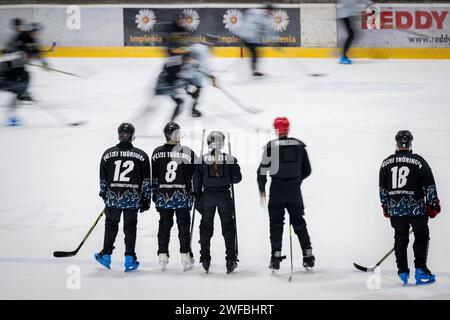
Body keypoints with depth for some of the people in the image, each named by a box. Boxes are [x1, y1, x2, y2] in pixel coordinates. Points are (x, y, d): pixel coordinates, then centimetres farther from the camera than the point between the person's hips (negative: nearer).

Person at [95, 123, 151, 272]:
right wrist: (146, 200, 8)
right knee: (130, 228, 8)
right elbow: (146, 181, 1)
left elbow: (103, 180, 7)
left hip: (113, 197, 1)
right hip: (133, 198, -1)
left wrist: (105, 196, 20)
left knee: (111, 225, 16)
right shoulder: (141, 156, 0)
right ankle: (129, 260, 8)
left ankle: (106, 256, 23)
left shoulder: (108, 154, 0)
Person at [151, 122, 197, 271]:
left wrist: (154, 194, 14)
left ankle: (162, 255, 9)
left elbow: (153, 176, 6)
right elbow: (195, 175, -3)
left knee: (164, 224, 10)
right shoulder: (188, 152, -7)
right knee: (183, 225, 5)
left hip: (163, 195, 2)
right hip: (183, 195, -2)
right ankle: (185, 255, 3)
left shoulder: (157, 153, 0)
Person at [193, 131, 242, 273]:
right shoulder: (230, 159, -8)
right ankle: (231, 259, 5)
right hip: (224, 197, -1)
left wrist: (197, 198, 8)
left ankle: (205, 258, 11)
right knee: (228, 227, 7)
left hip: (207, 197, 1)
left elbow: (197, 181, -2)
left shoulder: (202, 160, -5)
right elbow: (236, 179, -3)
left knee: (206, 227, 12)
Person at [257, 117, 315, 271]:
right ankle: (308, 255, 11)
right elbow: (307, 170, 9)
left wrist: (262, 189, 5)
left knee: (276, 223, 5)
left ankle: (276, 256, -1)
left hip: (277, 189, -3)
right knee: (299, 222, 12)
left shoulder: (271, 146, -7)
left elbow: (262, 170, -6)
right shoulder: (299, 145, 3)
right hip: (295, 190, 3)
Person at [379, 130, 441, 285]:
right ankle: (420, 271, 2)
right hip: (416, 207, -3)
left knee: (400, 238, 11)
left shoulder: (386, 163, 5)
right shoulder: (419, 161, -6)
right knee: (421, 236, 8)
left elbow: (382, 189, 12)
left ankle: (403, 272, 10)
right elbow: (429, 185, -5)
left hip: (395, 208, 3)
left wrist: (385, 206, 23)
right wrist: (433, 204, 4)